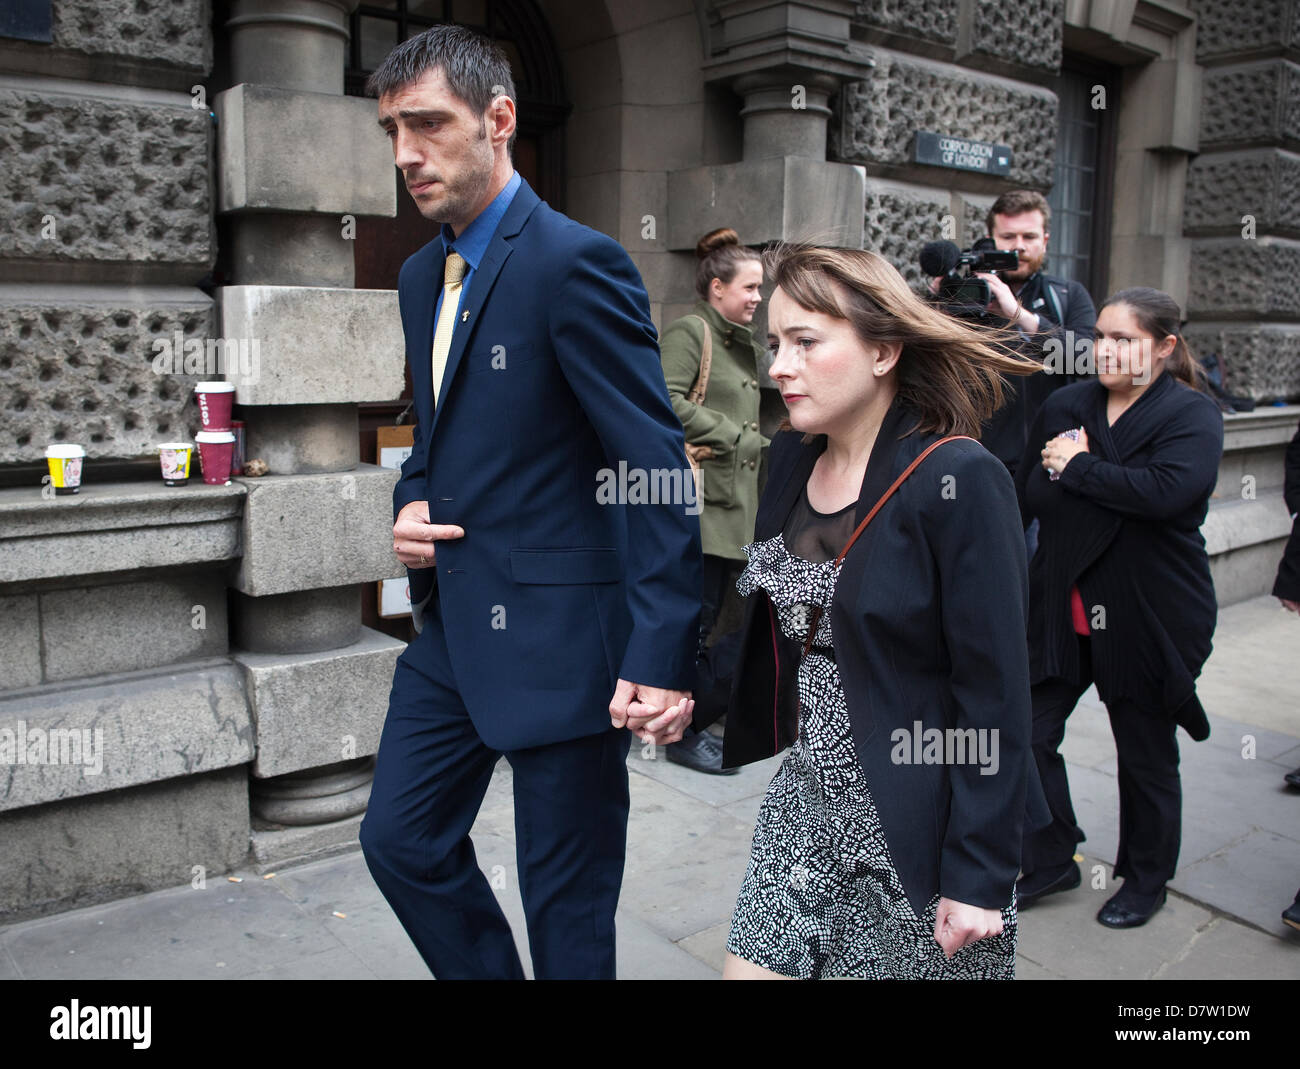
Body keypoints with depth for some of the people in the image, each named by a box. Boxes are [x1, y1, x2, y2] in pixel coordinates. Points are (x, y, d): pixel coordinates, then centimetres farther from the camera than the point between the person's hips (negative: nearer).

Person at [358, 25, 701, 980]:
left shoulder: (577, 263, -15)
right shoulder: (422, 275, 12)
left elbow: (658, 464, -19)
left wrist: (662, 658, -24)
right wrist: (410, 507, 1)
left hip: (560, 638, -8)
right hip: (455, 626, 8)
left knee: (568, 906, 6)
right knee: (400, 839, 17)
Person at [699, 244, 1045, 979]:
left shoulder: (961, 481, -17)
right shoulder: (792, 458, 2)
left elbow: (998, 693, -17)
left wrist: (981, 877, -16)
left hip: (917, 828, -5)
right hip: (808, 804, 6)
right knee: (752, 965, 11)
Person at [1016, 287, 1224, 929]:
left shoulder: (1192, 415, -9)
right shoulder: (1064, 407, 5)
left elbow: (1166, 490, -28)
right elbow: (1029, 499, 8)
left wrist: (1079, 467, -19)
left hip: (1147, 620, -4)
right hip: (1062, 607, 4)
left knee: (1145, 756, 12)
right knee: (1030, 734, 4)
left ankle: (1146, 878, 33)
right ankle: (1052, 861, 25)